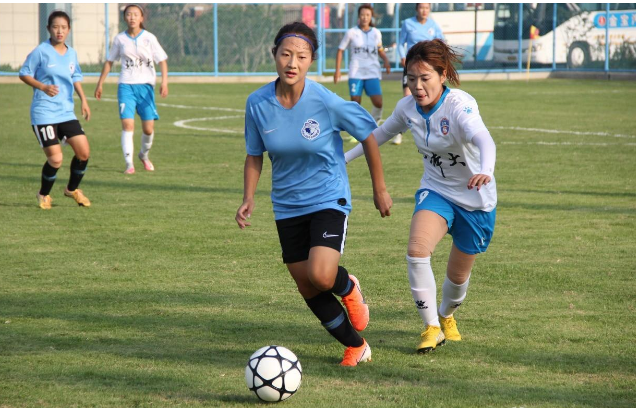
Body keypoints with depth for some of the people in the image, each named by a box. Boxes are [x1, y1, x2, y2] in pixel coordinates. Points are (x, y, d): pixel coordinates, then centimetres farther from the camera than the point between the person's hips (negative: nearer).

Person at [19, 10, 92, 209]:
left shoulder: (71, 53, 8)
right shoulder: (41, 51, -9)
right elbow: (24, 74, -3)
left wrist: (83, 100, 10)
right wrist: (44, 87, -17)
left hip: (67, 112, 5)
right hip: (43, 113, -5)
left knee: (84, 152, -4)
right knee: (56, 158, -11)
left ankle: (72, 189, 21)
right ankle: (44, 195, 16)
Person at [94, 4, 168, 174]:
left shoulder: (149, 38, -2)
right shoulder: (120, 39, 4)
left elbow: (162, 61, -4)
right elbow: (109, 62, 15)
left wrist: (164, 82, -19)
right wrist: (100, 84, 15)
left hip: (145, 86, 0)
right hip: (126, 85, 0)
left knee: (148, 128, -1)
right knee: (127, 125, -15)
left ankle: (144, 155, 29)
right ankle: (129, 164, -13)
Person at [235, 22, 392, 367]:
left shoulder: (326, 102, -19)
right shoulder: (258, 104, -10)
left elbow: (368, 136, -5)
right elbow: (254, 155, 5)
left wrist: (380, 189, 2)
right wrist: (248, 199, -8)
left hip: (328, 199, -4)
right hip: (287, 206, 4)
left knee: (321, 275, -24)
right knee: (307, 288, 7)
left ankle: (348, 289, 14)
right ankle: (356, 345, 29)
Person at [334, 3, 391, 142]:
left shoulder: (376, 33, 7)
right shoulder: (351, 33, 0)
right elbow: (340, 50, 6)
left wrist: (386, 61, 3)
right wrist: (337, 70, 0)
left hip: (372, 73, 1)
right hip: (356, 72, -1)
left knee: (378, 103, -12)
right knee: (355, 103, -6)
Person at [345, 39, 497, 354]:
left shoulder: (460, 105, -27)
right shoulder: (407, 108, -10)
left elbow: (483, 140, -47)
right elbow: (381, 133, 13)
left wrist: (485, 170, -67)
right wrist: (345, 158, 13)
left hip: (476, 198, -3)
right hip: (435, 190, 3)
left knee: (458, 275, 10)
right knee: (417, 250, -26)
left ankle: (446, 315, 46)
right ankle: (432, 327, -13)